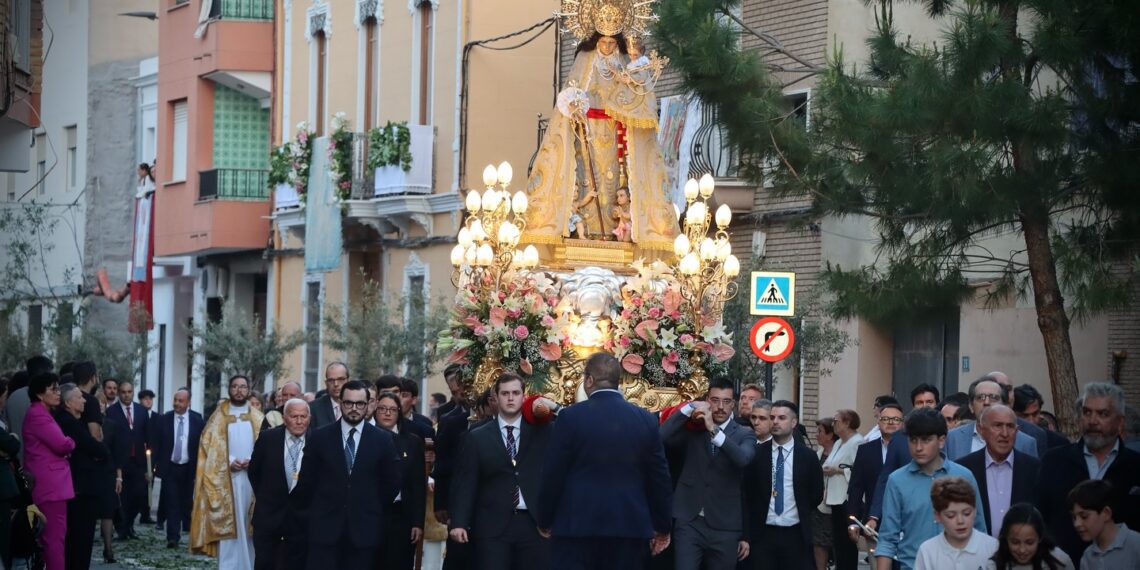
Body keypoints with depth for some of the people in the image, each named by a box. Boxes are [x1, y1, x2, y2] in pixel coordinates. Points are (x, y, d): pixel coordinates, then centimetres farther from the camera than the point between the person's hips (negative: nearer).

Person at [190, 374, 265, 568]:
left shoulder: (258, 419, 11)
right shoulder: (219, 416, 9)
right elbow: (208, 444, 2)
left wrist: (252, 461, -13)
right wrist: (229, 461, -12)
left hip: (251, 476, 1)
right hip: (224, 478, -1)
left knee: (249, 524, -1)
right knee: (226, 524, -5)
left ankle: (248, 564, 4)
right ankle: (228, 565, -4)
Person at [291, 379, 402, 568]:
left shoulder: (383, 440, 3)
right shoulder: (319, 437, 2)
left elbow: (392, 482, 9)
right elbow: (307, 480, 8)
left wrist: (374, 511, 11)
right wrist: (313, 513, 11)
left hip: (365, 529, 0)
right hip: (325, 527, 0)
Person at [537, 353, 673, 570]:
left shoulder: (571, 417, -6)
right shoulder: (646, 420, 4)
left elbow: (553, 475, -4)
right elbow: (659, 477, 8)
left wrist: (545, 520, 9)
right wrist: (662, 526, 18)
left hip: (577, 525, -3)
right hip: (629, 526, 3)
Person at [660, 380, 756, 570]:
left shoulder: (744, 435, 5)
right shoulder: (692, 428, 8)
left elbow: (743, 459, -17)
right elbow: (661, 438, -9)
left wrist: (714, 430, -25)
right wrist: (689, 408, -13)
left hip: (724, 527, 0)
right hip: (689, 522, 0)